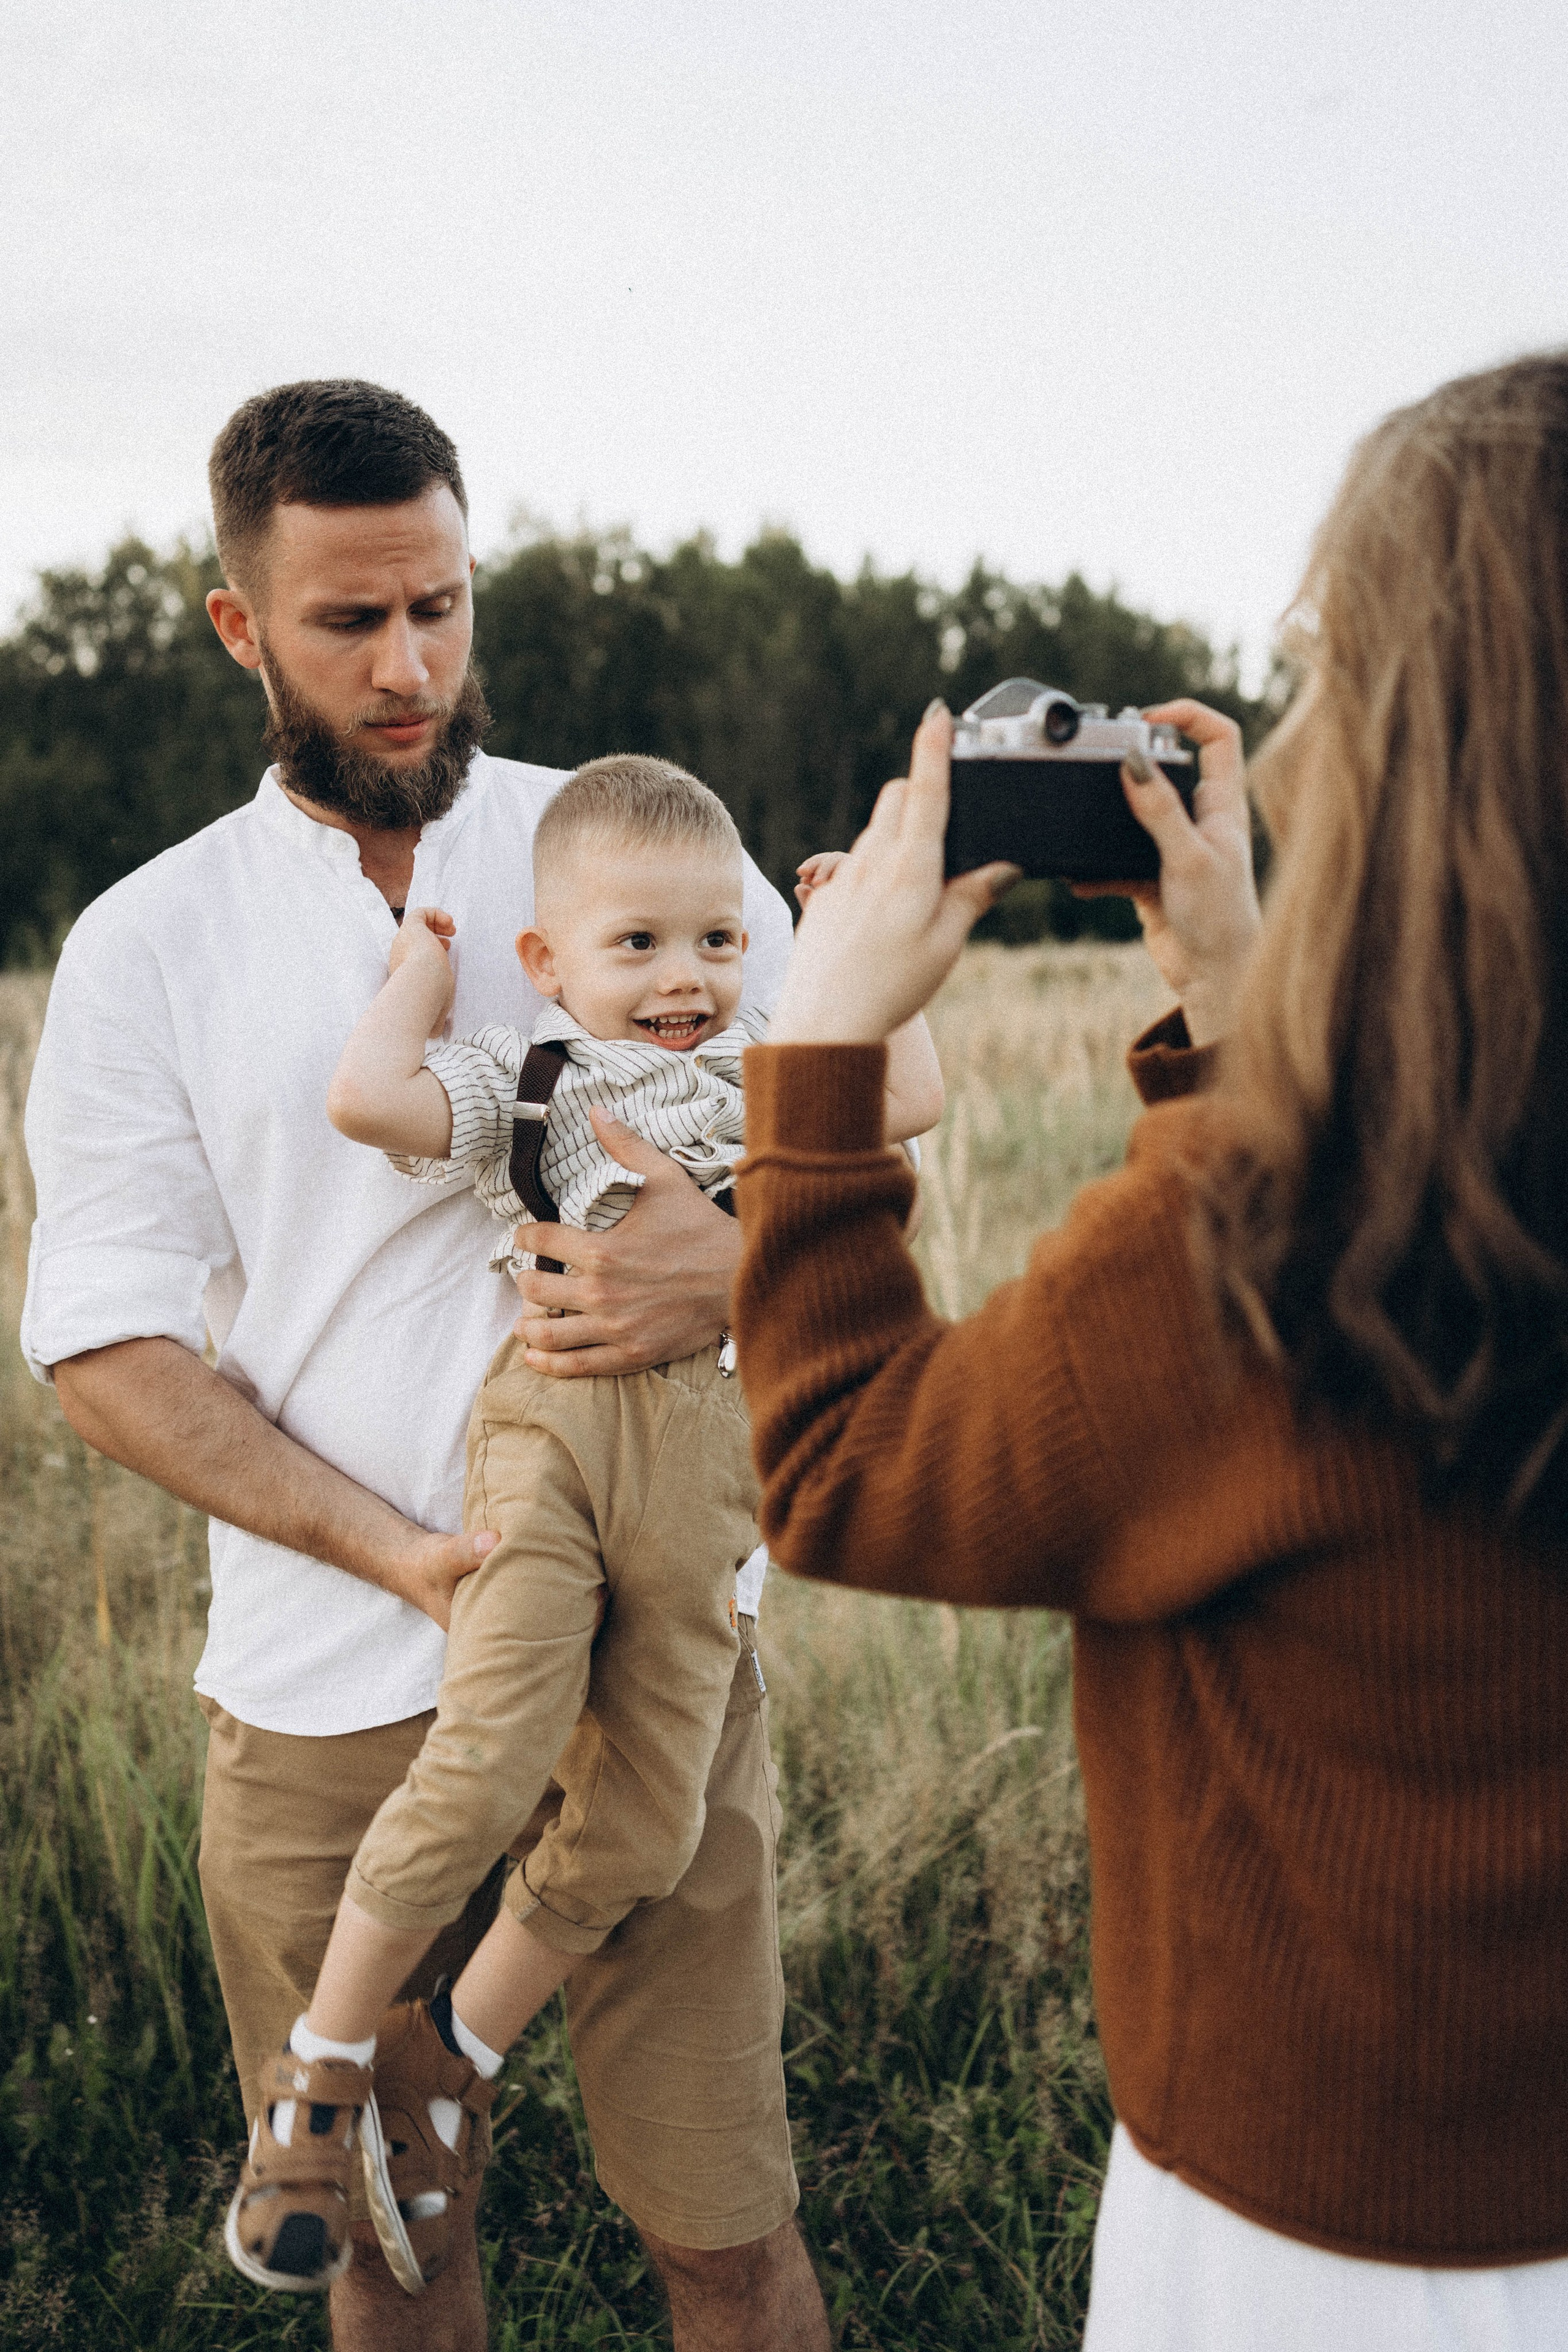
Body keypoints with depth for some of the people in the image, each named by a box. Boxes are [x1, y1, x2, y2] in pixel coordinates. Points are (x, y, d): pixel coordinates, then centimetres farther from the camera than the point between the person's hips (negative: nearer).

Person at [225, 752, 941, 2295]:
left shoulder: (766, 1068, 19)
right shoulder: (521, 1077, 6)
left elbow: (912, 1099, 11)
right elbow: (364, 1100, -10)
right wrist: (419, 975, 6)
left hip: (709, 1448, 4)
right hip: (554, 1422, -4)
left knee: (644, 1820, 3)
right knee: (489, 1764, -17)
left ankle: (450, 2064, 23)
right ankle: (326, 2057, 7)